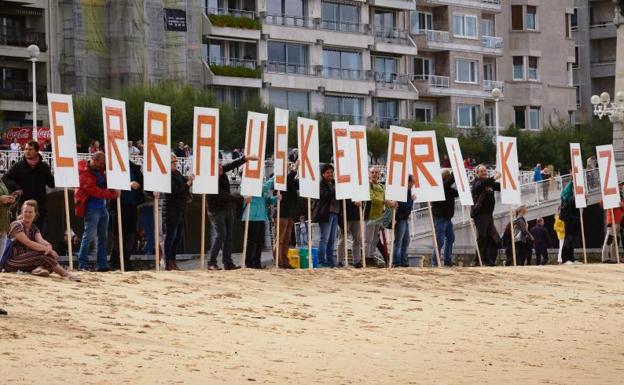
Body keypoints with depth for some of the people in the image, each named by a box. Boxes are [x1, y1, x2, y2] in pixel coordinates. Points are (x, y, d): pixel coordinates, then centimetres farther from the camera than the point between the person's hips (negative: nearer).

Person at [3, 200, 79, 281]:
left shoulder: (34, 228, 13)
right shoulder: (16, 225, -8)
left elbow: (40, 240, -8)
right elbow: (28, 243, -21)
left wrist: (48, 246, -32)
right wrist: (46, 248, -29)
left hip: (26, 260, 7)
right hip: (12, 261, -7)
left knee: (53, 255, -11)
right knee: (42, 254, -28)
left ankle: (39, 268, -42)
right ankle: (66, 275, -35)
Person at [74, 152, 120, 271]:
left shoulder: (100, 171, 15)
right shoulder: (84, 173, -11)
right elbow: (94, 190, -20)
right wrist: (112, 194, -19)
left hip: (102, 206, 9)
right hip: (91, 208, -9)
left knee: (103, 236, 8)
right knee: (89, 235, -11)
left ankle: (102, 264, 12)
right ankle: (83, 264, -6)